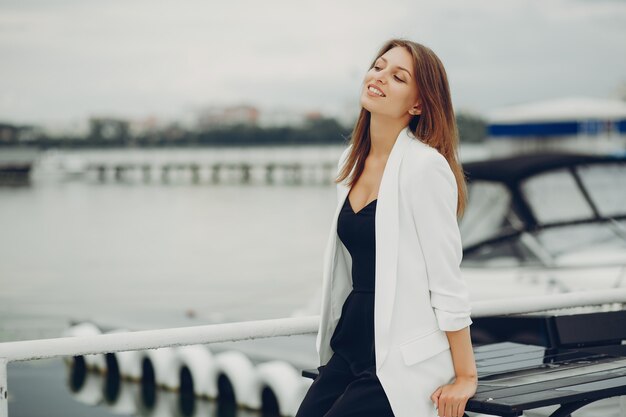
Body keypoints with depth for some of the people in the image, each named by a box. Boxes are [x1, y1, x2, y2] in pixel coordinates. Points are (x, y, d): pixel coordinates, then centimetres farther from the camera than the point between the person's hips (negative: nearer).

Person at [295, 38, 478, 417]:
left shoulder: (426, 166, -15)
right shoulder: (353, 160, 9)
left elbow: (447, 278, -14)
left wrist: (465, 377, -12)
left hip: (402, 358, -7)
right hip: (351, 345, 7)